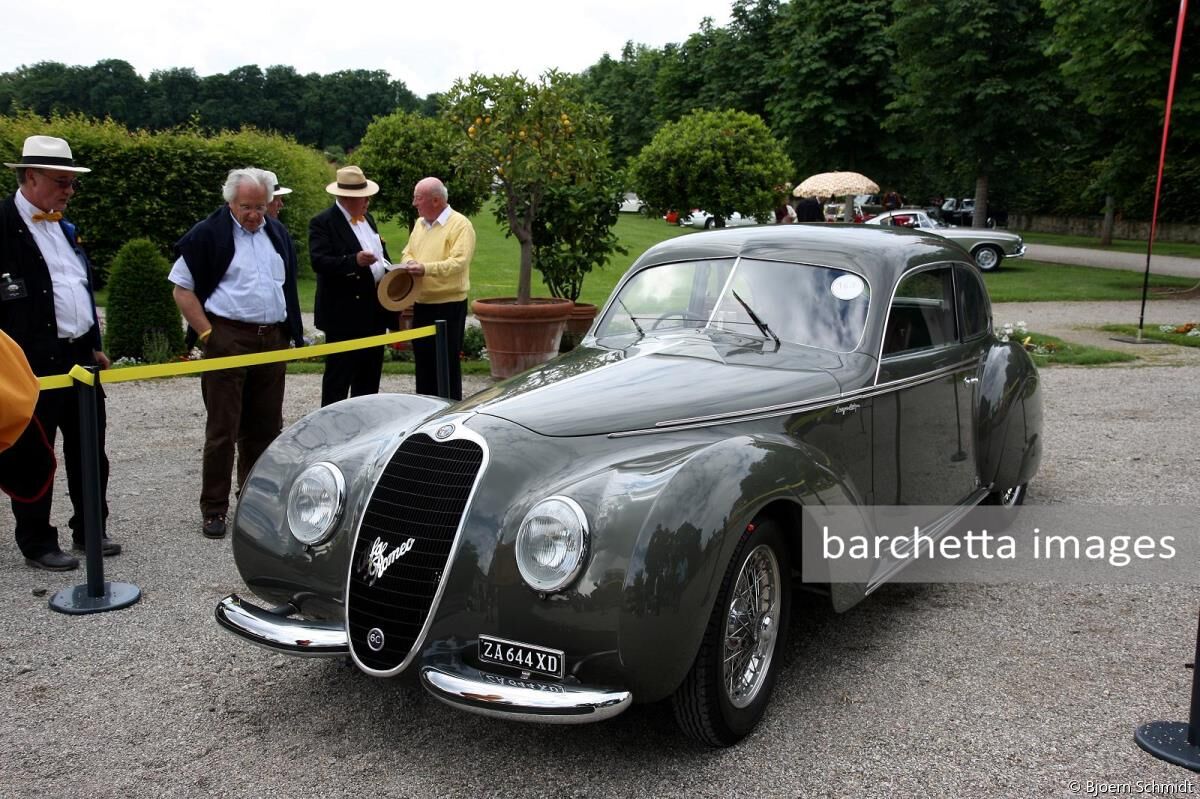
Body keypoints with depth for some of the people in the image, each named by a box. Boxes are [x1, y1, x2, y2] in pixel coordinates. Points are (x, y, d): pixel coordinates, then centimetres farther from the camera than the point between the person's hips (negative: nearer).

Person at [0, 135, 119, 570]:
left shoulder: (62, 225, 15)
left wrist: (94, 346, 20)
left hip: (79, 355, 8)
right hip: (35, 362, -8)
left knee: (89, 448, 13)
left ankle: (90, 530, 26)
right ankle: (37, 544, 15)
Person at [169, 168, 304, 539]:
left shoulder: (277, 234, 13)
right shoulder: (207, 234, -5)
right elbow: (182, 289, -5)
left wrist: (292, 333, 12)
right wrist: (207, 335, -11)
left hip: (272, 340, 6)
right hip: (228, 340, -5)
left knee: (265, 427, 11)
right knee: (222, 430, -2)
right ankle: (214, 510, 8)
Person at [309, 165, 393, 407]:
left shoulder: (368, 219, 16)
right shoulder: (322, 223, -10)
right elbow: (319, 261, -22)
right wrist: (354, 261, -34)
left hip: (374, 311, 8)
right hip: (345, 314, -8)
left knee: (370, 377, 15)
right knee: (338, 378, -3)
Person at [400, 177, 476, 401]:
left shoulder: (460, 225, -10)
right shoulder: (420, 223, 15)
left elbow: (459, 262, -20)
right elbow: (407, 253, 21)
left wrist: (426, 268, -29)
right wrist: (409, 263, -3)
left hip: (448, 305, -7)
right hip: (421, 304, 8)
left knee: (448, 363, -2)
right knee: (423, 361, 13)